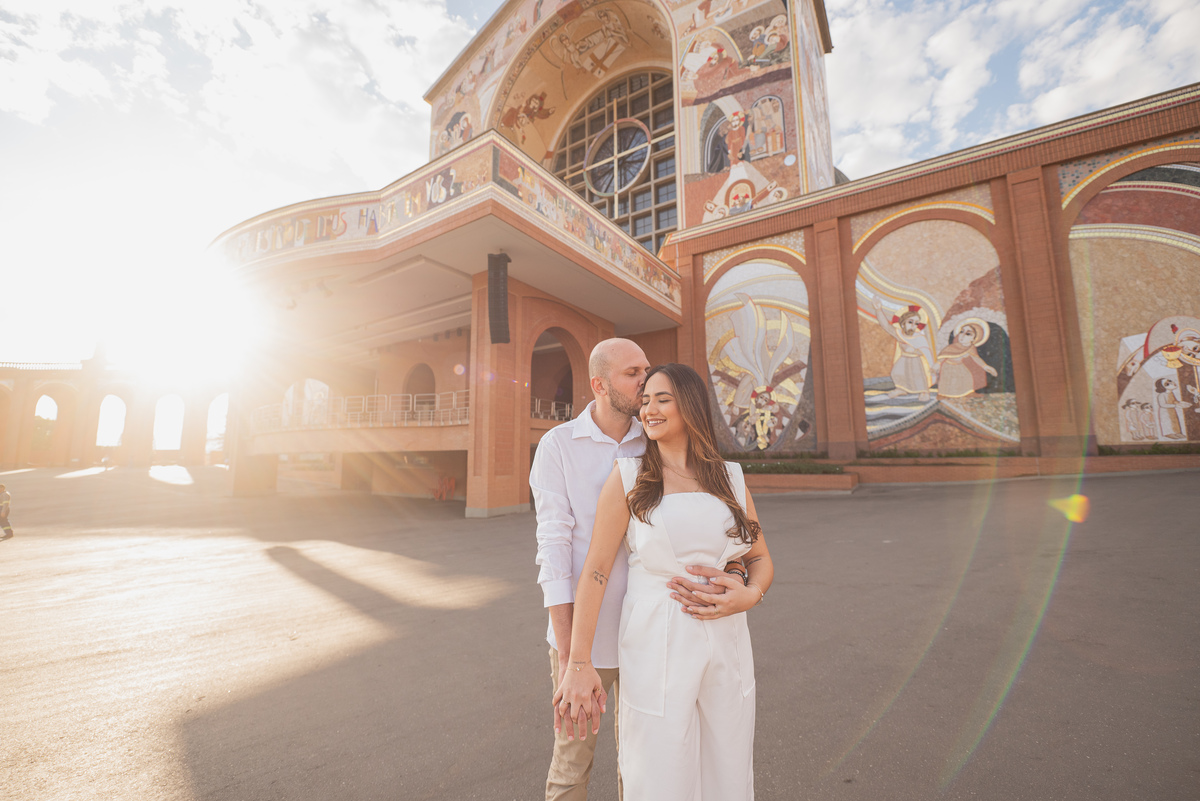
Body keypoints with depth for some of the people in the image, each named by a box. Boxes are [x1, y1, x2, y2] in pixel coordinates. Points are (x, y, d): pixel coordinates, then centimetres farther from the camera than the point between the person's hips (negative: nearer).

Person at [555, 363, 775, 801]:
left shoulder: (731, 478, 4)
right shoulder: (629, 477, -6)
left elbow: (761, 559, 11)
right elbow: (596, 569, -8)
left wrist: (750, 594, -10)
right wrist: (579, 663, -11)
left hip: (726, 645, 4)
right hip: (656, 648, -3)